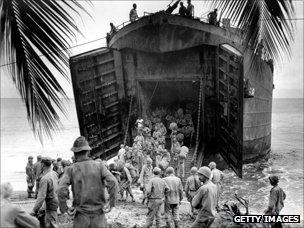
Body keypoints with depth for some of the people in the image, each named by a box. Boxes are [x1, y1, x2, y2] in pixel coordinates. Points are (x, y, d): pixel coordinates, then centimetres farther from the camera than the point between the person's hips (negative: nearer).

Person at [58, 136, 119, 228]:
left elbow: (60, 190, -14)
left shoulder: (71, 169, -3)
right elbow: (113, 183, -14)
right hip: (98, 216, 0)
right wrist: (111, 204, -7)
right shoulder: (99, 166, -3)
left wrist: (64, 209, -2)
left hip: (81, 217, 0)